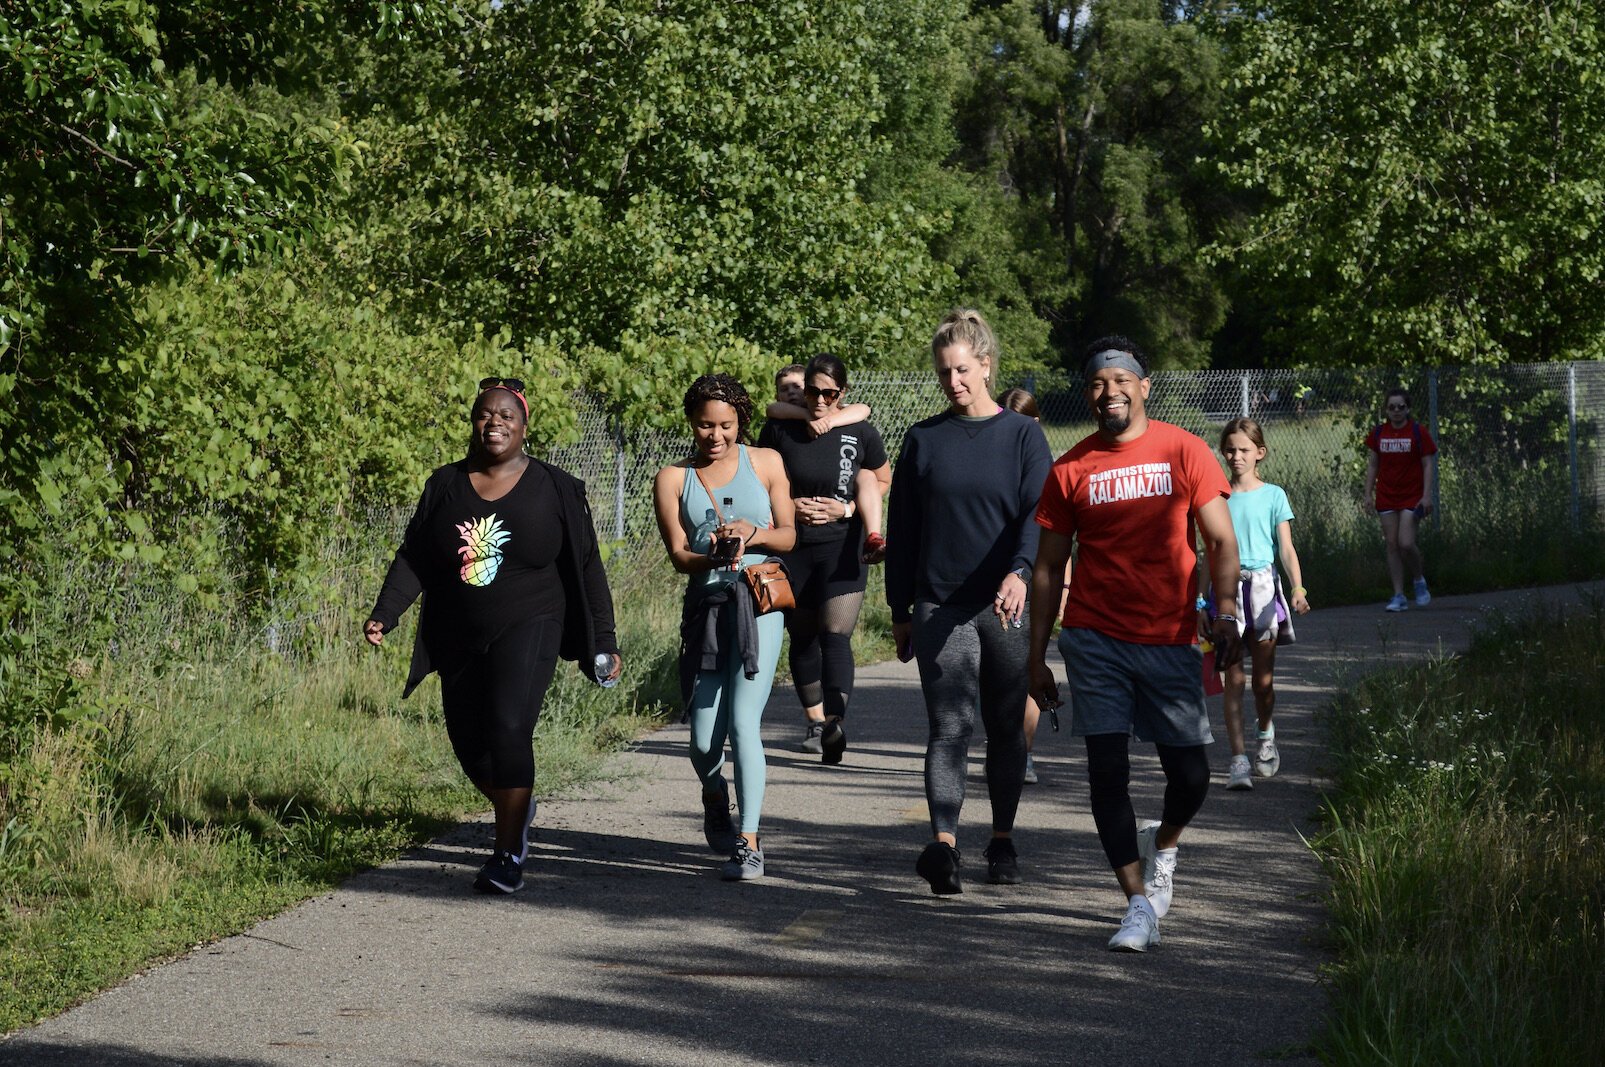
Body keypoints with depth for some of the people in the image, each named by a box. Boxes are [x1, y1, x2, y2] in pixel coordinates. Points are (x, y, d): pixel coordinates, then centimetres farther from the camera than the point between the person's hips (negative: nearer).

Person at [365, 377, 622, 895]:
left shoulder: (555, 489, 0)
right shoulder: (445, 485, 6)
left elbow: (586, 568, 3)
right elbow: (413, 558, 6)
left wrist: (603, 641, -1)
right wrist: (384, 614, -9)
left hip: (527, 631, -4)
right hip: (459, 640, 4)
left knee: (508, 729, -20)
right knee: (468, 741, 7)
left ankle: (508, 852, -12)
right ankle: (516, 808, 38)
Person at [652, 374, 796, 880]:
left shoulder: (765, 463, 6)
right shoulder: (673, 479, 7)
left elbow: (788, 535, 6)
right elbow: (678, 554, -1)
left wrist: (754, 534, -15)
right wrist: (714, 557, -23)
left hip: (759, 604, -2)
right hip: (705, 606, 2)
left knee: (742, 724, -14)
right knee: (704, 738, 2)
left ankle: (749, 845, -12)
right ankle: (715, 800, 36)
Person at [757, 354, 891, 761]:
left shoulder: (860, 433, -4)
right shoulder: (779, 429, -1)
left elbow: (884, 480, 11)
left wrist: (848, 509, -6)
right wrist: (788, 506, -8)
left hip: (842, 548, -3)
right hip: (792, 548, 3)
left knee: (835, 635, -17)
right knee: (802, 637, 11)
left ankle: (835, 721, -29)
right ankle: (814, 719, 27)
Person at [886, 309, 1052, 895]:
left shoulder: (1022, 435, 3)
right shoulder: (923, 440, 8)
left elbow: (1038, 514, -8)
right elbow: (901, 530, 12)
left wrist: (1019, 572, -27)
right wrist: (900, 611, 10)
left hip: (1008, 606, 0)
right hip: (940, 606, 0)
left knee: (1006, 729, 9)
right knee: (949, 726, -11)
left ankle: (1002, 840, 23)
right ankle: (943, 845, -22)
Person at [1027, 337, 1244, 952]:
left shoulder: (1183, 452, 0)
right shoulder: (1070, 470, 4)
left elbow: (1221, 541, 0)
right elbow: (1048, 567, 8)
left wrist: (1226, 613, -15)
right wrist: (1038, 657, 5)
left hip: (1169, 640, 0)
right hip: (1095, 640, 0)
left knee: (1190, 775, 3)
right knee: (1107, 769, -6)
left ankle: (1163, 845, 36)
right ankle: (1139, 904, 1)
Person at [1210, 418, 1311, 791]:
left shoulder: (1273, 496, 3)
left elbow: (1286, 547, -2)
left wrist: (1298, 588, -18)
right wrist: (1201, 604, 4)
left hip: (1263, 587, 0)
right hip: (1226, 590, 0)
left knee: (1264, 679, 4)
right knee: (1234, 679, -6)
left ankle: (1266, 736, 33)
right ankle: (1239, 760, -6)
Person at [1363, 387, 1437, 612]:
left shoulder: (1418, 432, -4)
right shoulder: (1378, 433, 7)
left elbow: (1429, 465, -3)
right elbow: (1372, 465, 13)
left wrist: (1427, 495, -11)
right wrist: (1368, 494, 6)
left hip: (1412, 498, -4)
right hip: (1386, 498, 4)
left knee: (1406, 543, -16)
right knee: (1392, 545, 1)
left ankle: (1419, 581, 12)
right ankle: (1399, 597, 5)